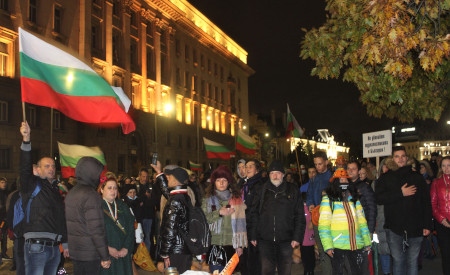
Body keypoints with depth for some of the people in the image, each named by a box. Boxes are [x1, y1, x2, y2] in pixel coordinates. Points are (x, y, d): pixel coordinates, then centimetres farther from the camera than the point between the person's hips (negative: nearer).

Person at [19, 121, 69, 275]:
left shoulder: (56, 190, 19)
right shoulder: (32, 184, 1)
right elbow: (25, 167, -18)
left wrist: (65, 244, 22)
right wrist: (26, 140, -33)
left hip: (54, 247, 7)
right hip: (36, 246, -6)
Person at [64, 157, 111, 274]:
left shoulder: (70, 194, 9)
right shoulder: (91, 196, -18)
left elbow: (71, 223, 15)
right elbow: (96, 229, -21)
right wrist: (105, 256, -17)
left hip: (74, 251, 8)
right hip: (90, 253, -8)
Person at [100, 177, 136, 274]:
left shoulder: (123, 206, 11)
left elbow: (131, 228, 4)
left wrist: (126, 248, -7)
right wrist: (107, 248, -15)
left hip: (123, 253, 4)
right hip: (105, 255, -4)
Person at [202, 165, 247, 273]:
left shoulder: (236, 199, 6)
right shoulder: (208, 199, 7)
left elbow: (240, 222, 4)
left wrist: (240, 244, 1)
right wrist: (218, 212, -12)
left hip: (231, 244, 0)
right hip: (214, 244, 0)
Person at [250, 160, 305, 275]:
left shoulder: (293, 190, 3)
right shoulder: (262, 191, 6)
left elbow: (300, 216, 1)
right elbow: (254, 214, 6)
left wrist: (297, 237, -5)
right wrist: (253, 236, 2)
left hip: (286, 240, 0)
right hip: (265, 239, 0)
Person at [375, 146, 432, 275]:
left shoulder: (417, 177, 7)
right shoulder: (385, 178, 5)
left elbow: (426, 202, 5)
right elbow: (379, 198, -9)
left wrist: (427, 225, 0)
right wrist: (401, 194, -15)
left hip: (415, 227, 1)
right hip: (394, 228, 0)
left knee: (412, 261, 7)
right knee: (398, 261, 6)